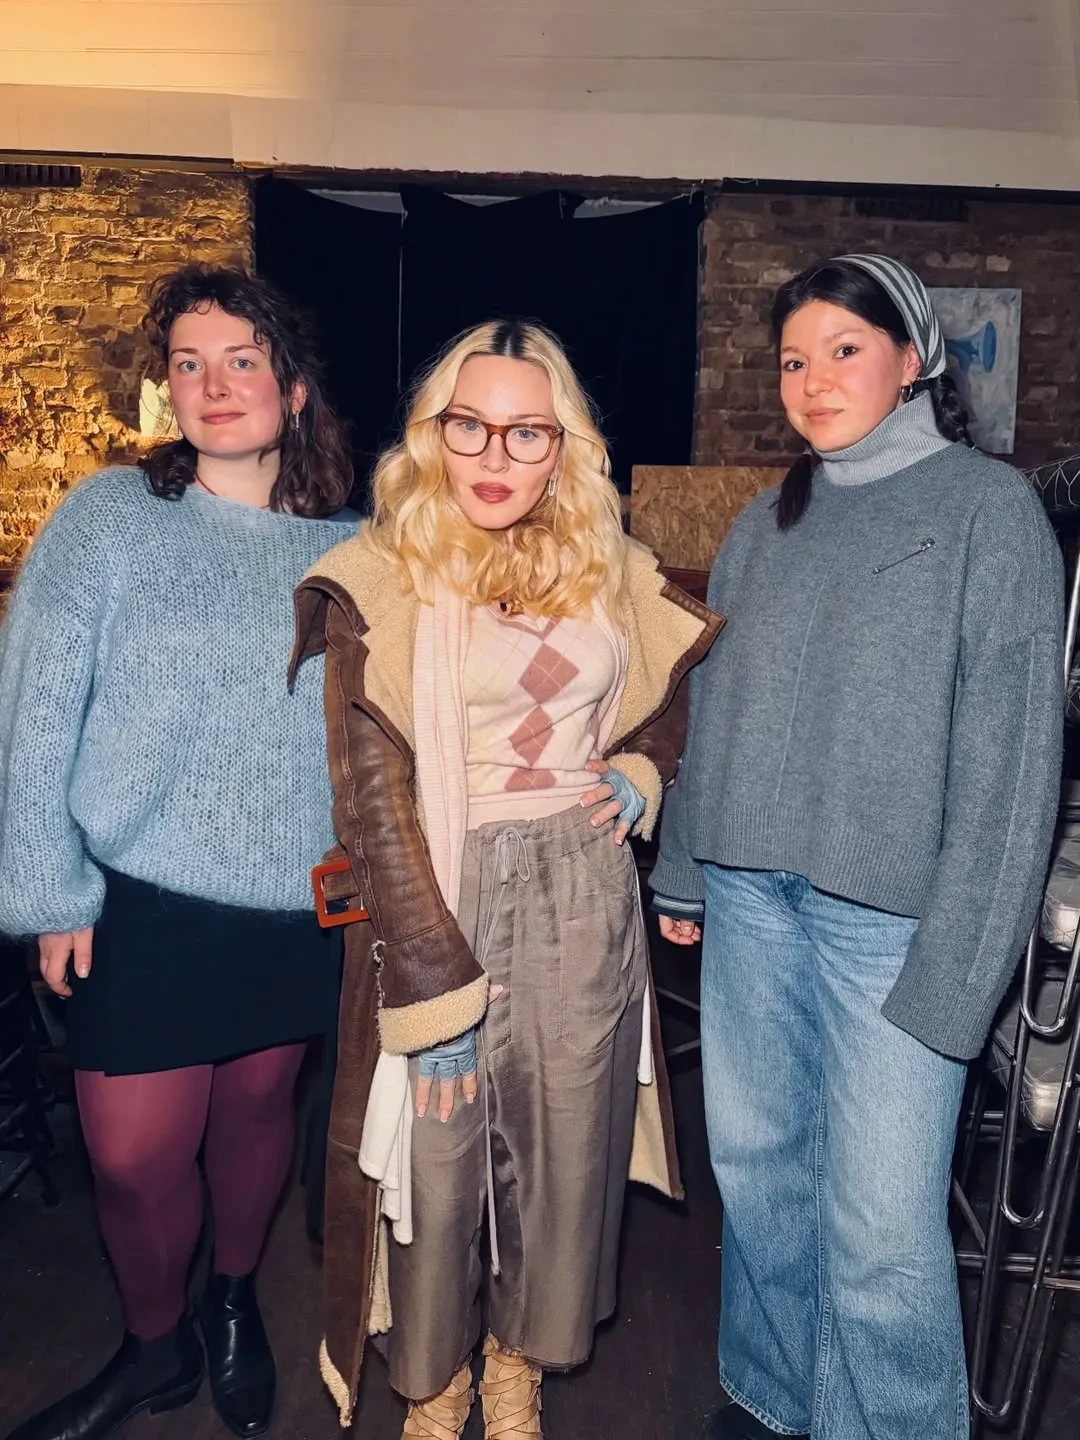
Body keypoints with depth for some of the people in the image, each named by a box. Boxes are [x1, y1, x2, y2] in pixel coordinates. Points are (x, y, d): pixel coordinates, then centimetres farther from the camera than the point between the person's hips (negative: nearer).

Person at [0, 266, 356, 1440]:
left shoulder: (350, 549, 0)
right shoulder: (106, 517, -5)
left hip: (299, 906, 2)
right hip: (142, 906, -1)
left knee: (257, 1111, 18)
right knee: (132, 1156, 7)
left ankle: (234, 1303, 48)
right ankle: (154, 1346, 39)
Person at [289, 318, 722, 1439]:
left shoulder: (609, 571, 4)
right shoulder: (380, 581, -8)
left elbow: (670, 690, 22)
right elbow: (373, 802, -12)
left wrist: (643, 773, 3)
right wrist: (433, 993, -15)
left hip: (584, 895, 4)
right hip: (439, 898, -3)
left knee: (565, 1151, 15)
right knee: (437, 1164, 10)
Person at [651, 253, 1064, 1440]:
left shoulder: (990, 509, -4)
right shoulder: (765, 522, 11)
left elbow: (1009, 743, -9)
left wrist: (960, 954, -13)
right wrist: (681, 871, 12)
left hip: (890, 913, -5)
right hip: (751, 895, 5)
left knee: (881, 1221, 0)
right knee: (754, 1162, 16)